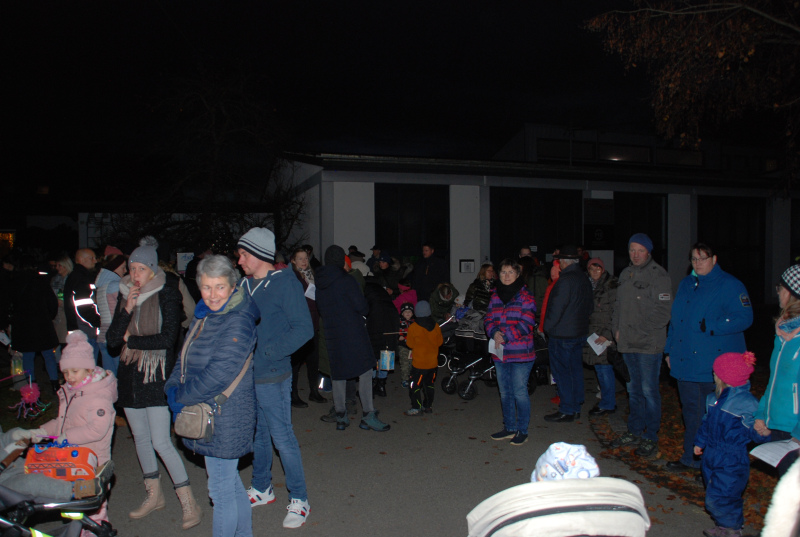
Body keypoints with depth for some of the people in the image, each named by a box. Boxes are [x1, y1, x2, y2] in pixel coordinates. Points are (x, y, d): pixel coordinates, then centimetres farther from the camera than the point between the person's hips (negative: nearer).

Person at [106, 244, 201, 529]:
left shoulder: (166, 295, -10)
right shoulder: (125, 295, 6)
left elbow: (167, 338, -16)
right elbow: (111, 339, 0)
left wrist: (130, 339, -6)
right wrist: (127, 310, -14)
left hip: (157, 376, -6)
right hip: (130, 374, 6)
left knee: (161, 442, -9)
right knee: (140, 438, 15)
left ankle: (189, 503, 2)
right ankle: (154, 495, 32)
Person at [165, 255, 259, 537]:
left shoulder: (238, 323, -21)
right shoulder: (203, 317, 9)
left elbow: (218, 374, -25)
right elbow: (185, 359, 13)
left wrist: (181, 396, -15)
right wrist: (173, 387, -4)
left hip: (226, 418, -9)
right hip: (206, 417, 9)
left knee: (221, 491, 4)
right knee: (231, 483, 23)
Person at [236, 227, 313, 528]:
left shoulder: (285, 283, -12)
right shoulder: (244, 285, 8)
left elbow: (303, 329, -17)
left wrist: (266, 354, -20)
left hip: (271, 376, -7)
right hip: (246, 375, 7)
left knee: (282, 438, 1)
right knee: (257, 434, 19)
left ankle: (299, 500, 16)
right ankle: (262, 489, 37)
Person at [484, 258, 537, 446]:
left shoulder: (525, 297, -7)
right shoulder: (495, 296, 10)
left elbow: (526, 324, -14)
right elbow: (489, 319, 8)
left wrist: (506, 337, -20)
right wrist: (495, 333, -12)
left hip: (520, 353, -6)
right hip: (500, 353, 6)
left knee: (520, 392, 0)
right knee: (505, 392, 15)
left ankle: (522, 431, 15)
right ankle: (510, 428, 30)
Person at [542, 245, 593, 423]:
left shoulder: (565, 280, -20)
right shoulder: (584, 278, 9)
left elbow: (556, 308, -20)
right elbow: (589, 307, 17)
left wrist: (547, 327, -9)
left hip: (562, 334, -9)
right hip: (580, 332, 9)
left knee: (563, 372, -1)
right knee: (576, 370, 15)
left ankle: (566, 411, 5)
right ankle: (576, 408, 23)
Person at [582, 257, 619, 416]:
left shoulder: (611, 286, -10)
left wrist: (607, 334, -17)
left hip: (606, 336, -7)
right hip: (593, 335, 7)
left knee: (605, 369, -2)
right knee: (599, 369, 13)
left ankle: (608, 405, 10)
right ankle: (607, 401, 25)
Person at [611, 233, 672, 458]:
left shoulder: (658, 275, -9)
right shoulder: (625, 274, 14)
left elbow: (663, 310, -14)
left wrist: (642, 332, -15)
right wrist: (617, 328, 8)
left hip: (648, 344, -7)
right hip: (627, 343, 7)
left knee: (649, 390, -1)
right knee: (634, 389, 16)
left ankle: (651, 437, 10)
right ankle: (635, 431, 27)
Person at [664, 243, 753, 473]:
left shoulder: (730, 285, -5)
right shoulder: (686, 284, 15)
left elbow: (744, 318, -14)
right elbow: (675, 319, 19)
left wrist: (710, 326, -22)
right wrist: (670, 349, 16)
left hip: (715, 365, -6)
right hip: (686, 363, 6)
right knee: (691, 412, 12)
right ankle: (691, 458, 23)